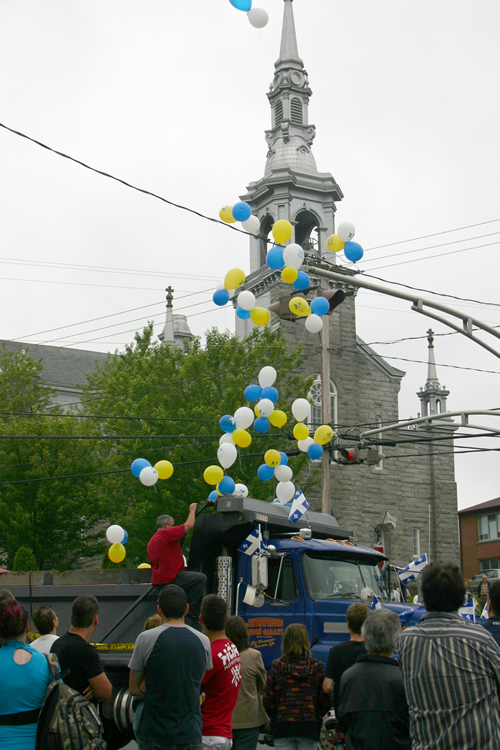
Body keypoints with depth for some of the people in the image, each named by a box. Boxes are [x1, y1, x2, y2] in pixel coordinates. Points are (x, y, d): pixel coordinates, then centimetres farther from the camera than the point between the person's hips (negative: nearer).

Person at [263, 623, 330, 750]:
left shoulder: (277, 666, -2)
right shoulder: (316, 667, -1)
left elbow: (268, 702, -2)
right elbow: (325, 702, 0)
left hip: (282, 728, 0)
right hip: (309, 727, 0)